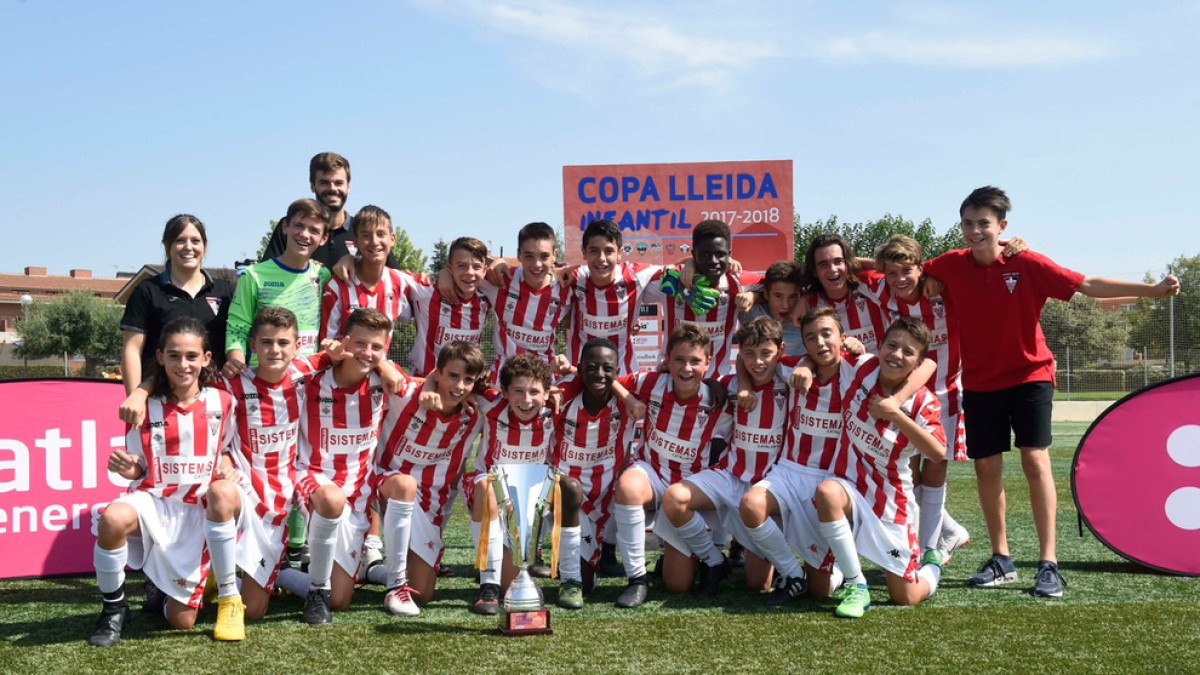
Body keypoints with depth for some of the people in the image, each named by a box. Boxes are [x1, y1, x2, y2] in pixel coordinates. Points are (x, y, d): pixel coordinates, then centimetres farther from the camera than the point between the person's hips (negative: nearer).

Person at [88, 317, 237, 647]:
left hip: (198, 512, 0)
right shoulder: (146, 406, -1)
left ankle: (162, 586, 35)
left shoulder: (223, 403, -2)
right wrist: (130, 470, -18)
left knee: (182, 622, -3)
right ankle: (114, 607, -13)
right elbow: (140, 472, 5)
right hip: (154, 501, 0)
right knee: (113, 518, -39)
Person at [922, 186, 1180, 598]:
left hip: (1029, 375, -3)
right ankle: (1000, 560, 20)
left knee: (1035, 459, -13)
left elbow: (1088, 285, -14)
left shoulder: (1027, 265, -13)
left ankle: (1048, 563, -7)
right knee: (986, 467, 6)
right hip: (980, 382, 3)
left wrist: (1150, 290, -19)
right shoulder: (951, 266, -6)